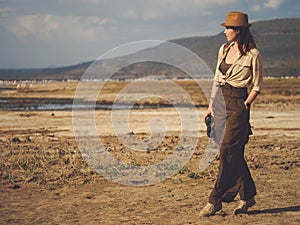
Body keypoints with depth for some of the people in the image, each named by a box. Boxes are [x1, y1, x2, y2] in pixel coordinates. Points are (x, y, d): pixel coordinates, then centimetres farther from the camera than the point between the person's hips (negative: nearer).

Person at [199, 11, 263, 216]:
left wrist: (244, 106, -13)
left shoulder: (253, 55, -7)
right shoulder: (224, 49, 11)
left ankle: (216, 200, -7)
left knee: (228, 151, -10)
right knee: (235, 153, 10)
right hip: (221, 101, 7)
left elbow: (257, 87, -4)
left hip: (239, 103, -7)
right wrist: (211, 105, 11)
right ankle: (248, 195, 22)